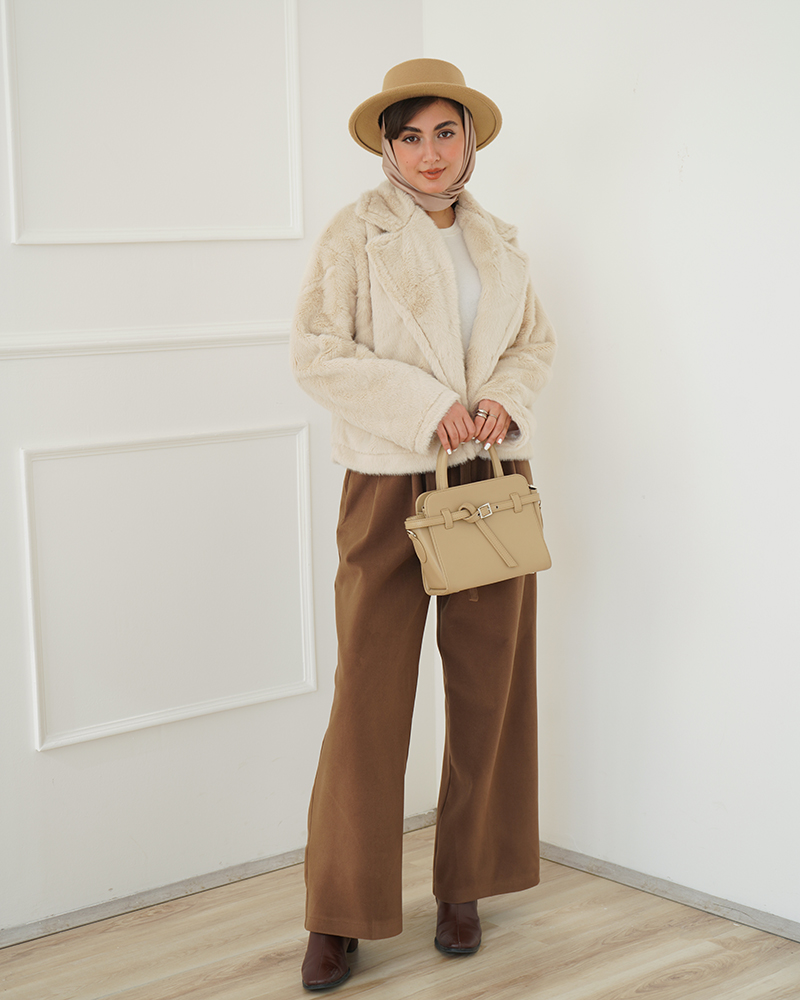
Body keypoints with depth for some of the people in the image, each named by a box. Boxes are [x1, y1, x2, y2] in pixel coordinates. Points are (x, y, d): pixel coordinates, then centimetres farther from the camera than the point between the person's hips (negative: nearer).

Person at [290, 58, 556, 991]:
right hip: (391, 484, -5)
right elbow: (315, 352, -11)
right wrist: (427, 406, -17)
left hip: (494, 478, 5)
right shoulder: (354, 234, -4)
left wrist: (504, 397, -5)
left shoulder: (497, 241, 12)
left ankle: (464, 886, 24)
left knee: (488, 688, 8)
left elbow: (536, 341, 16)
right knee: (369, 695, -3)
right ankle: (340, 914, 9)